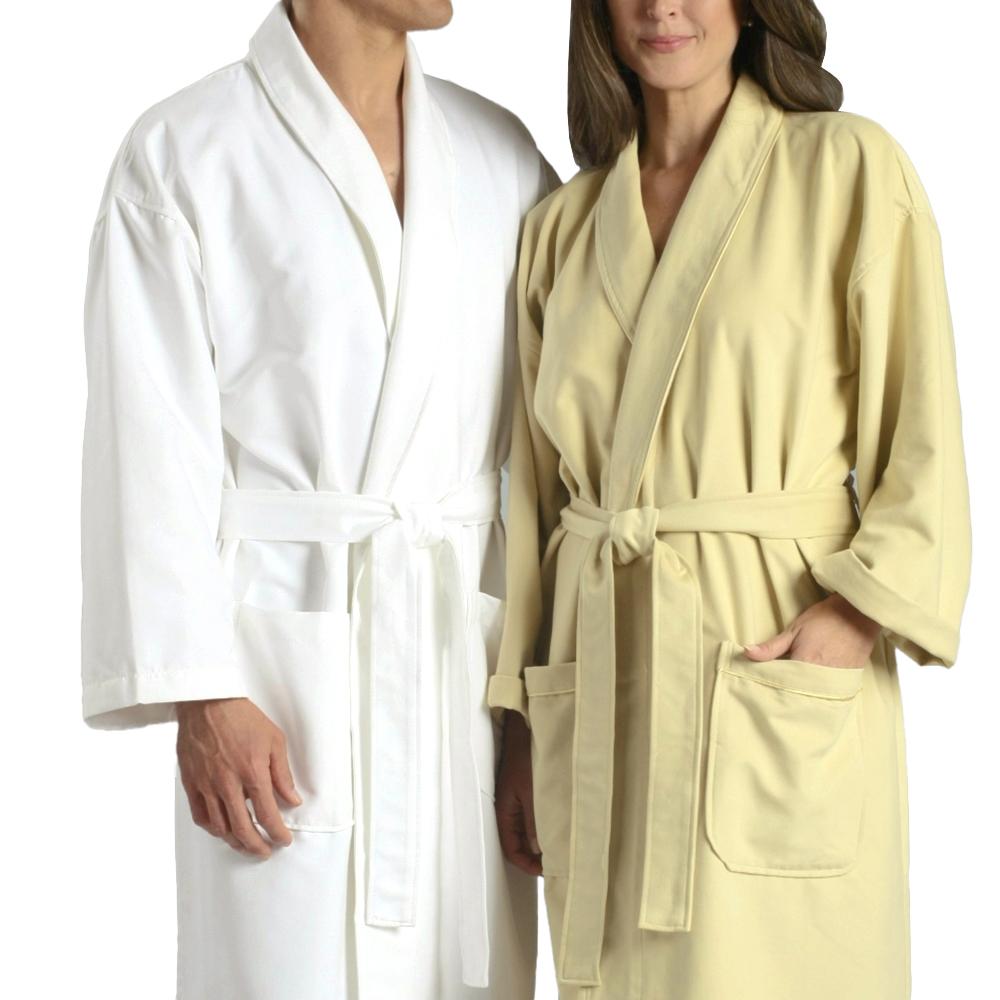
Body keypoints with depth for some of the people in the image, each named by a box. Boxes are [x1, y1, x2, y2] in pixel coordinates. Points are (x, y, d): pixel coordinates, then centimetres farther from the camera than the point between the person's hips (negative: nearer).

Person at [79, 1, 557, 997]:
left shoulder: (499, 151, 9)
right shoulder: (180, 153, -4)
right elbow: (152, 446, -7)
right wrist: (199, 691, -12)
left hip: (468, 645, 4)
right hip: (288, 628, -4)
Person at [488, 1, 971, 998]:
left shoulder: (849, 168, 1)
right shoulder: (561, 225, 13)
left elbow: (921, 444, -1)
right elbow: (537, 489, 14)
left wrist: (858, 611, -15)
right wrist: (520, 724, 11)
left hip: (781, 676, -4)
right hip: (600, 683, 4)